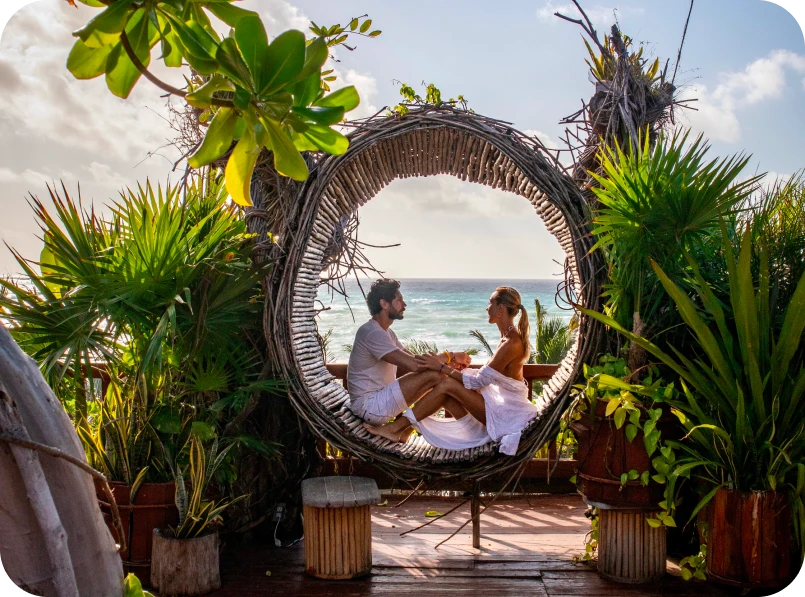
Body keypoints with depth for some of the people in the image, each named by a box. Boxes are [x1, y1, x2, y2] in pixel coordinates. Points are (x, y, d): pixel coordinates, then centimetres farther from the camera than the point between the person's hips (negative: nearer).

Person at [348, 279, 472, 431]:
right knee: (435, 375, -20)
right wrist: (450, 356, -15)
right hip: (369, 405, -11)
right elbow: (413, 364, -27)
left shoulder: (385, 332, 17)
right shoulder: (373, 333, -18)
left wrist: (449, 361, -3)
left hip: (380, 398, 11)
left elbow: (412, 361, 13)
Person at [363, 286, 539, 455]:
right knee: (444, 388, -3)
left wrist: (443, 368, -14)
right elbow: (487, 375, 15)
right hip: (503, 405, 9)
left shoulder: (511, 343, -22)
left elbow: (479, 381, -20)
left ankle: (396, 427, -8)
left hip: (506, 415, -9)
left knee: (447, 385, -15)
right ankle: (405, 429, -1)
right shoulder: (508, 336, 8)